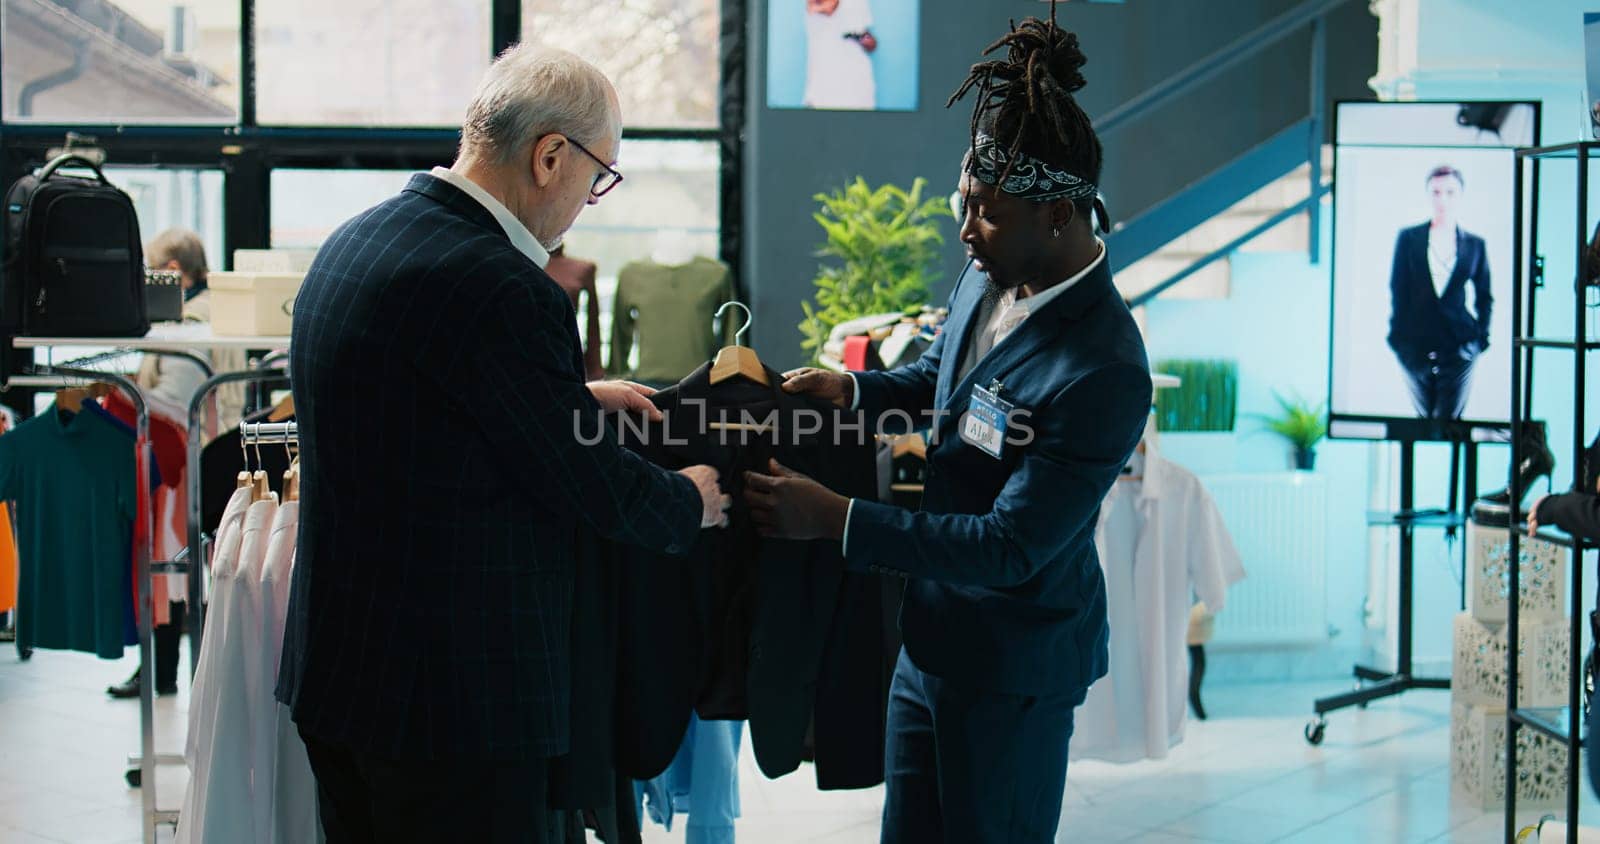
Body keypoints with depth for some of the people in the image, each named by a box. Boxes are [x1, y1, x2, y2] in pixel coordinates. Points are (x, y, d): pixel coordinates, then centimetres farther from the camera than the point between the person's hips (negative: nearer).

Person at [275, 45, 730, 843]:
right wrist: (691, 500, 5)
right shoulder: (500, 288, -23)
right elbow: (596, 491, -15)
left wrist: (574, 396, 21)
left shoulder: (352, 240, 7)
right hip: (459, 695, -10)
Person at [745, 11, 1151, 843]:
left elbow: (1013, 546, -28)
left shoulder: (1102, 373, -30)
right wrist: (854, 390, -1)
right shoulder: (990, 276, -3)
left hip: (1014, 666, -8)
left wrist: (835, 520, -29)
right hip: (933, 633, 8)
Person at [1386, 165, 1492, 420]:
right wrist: (1397, 335, 0)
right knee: (1423, 419, 8)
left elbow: (1484, 297, 12)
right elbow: (1398, 290, 5)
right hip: (1415, 345, 1)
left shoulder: (1474, 244, 8)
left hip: (1459, 347, -1)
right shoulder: (1409, 238, 6)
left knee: (1449, 420, -4)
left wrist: (1481, 338, 3)